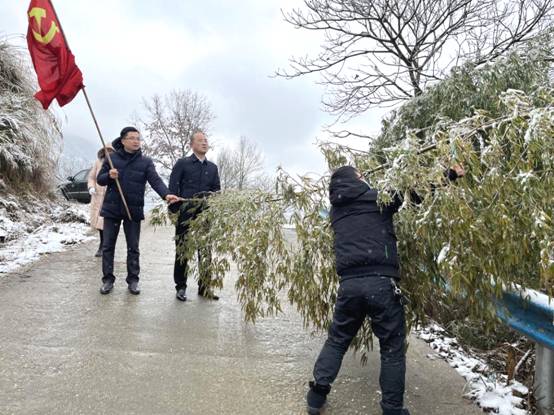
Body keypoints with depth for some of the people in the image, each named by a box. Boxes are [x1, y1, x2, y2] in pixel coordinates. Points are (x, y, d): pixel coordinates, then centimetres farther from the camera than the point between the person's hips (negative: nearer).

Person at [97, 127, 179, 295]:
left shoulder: (146, 162, -1)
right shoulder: (112, 158, 2)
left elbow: (155, 180, -15)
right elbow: (100, 180, 6)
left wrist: (166, 194, -34)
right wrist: (109, 176, -18)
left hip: (134, 210, -1)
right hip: (112, 208, 1)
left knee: (133, 248, 7)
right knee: (108, 246, 6)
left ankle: (133, 280, 17)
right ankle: (108, 279, 18)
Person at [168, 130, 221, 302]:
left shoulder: (212, 167, 13)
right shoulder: (182, 163, 2)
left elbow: (217, 190, 13)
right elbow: (172, 188, -2)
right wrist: (174, 211, -10)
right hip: (185, 215, -3)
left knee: (205, 252, 6)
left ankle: (204, 287, 16)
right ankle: (181, 287, 16)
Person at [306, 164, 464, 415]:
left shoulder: (336, 210, 17)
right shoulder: (377, 198, 4)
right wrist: (450, 175, 16)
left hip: (348, 284, 4)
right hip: (381, 282, -4)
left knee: (337, 340, 20)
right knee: (392, 348, 10)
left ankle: (317, 394, 20)